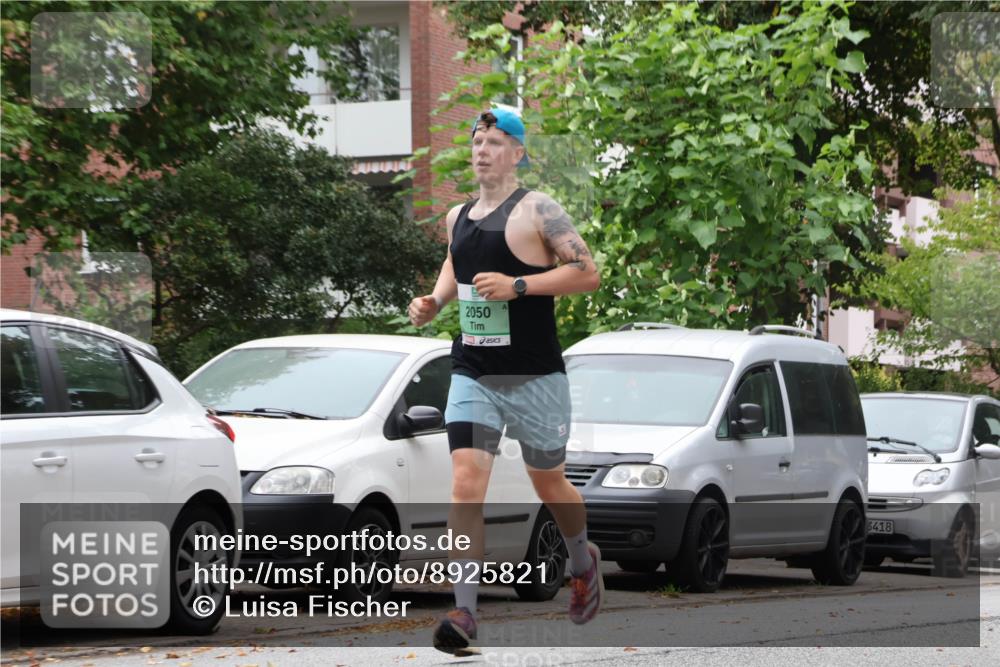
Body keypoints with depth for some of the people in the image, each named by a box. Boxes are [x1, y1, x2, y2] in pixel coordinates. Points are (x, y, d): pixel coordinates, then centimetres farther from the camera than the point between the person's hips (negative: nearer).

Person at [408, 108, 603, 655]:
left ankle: (583, 562, 43)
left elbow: (588, 273, -13)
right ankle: (463, 610, -19)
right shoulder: (458, 217, 12)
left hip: (534, 377, -4)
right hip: (471, 375, 4)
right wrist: (434, 301, 11)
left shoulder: (537, 210, -8)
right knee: (465, 481, -13)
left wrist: (517, 285, -22)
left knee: (548, 484, 11)